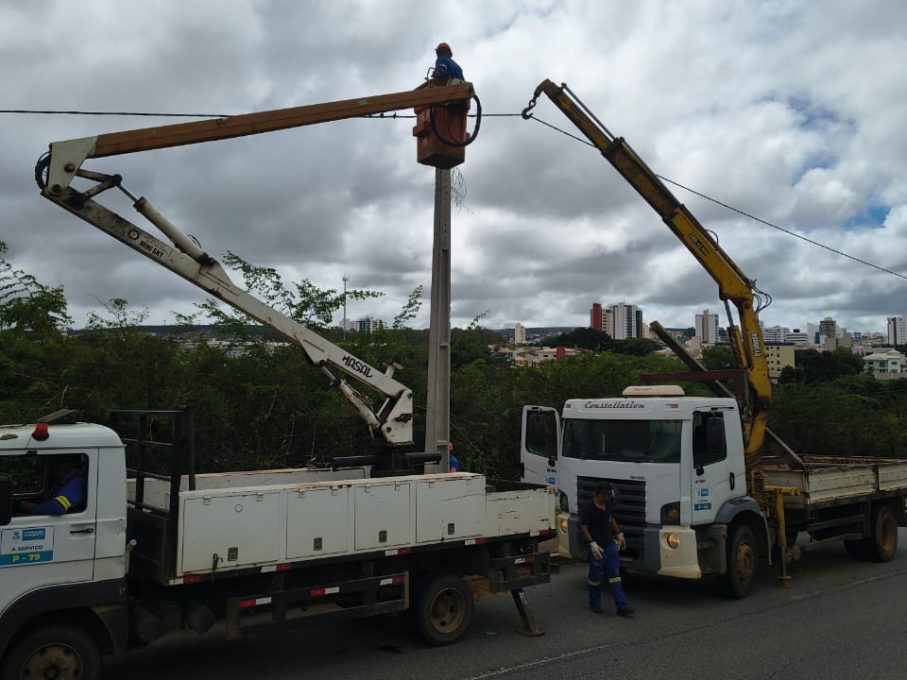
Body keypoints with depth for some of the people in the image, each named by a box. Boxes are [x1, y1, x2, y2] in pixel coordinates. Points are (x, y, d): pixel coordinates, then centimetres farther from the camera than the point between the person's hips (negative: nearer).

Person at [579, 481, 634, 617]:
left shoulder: (609, 505, 4)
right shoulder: (587, 509, -17)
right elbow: (584, 528, -17)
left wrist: (619, 534, 20)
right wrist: (592, 544, -26)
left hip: (610, 545, 6)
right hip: (597, 548, -6)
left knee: (615, 576, 3)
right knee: (595, 577, 9)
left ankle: (622, 607, 2)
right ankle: (594, 603, 27)